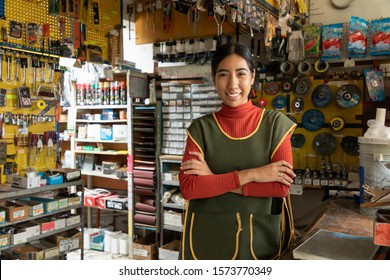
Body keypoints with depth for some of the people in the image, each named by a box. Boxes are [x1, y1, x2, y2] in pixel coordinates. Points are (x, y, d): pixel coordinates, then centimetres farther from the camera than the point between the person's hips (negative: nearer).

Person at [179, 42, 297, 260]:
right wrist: (249, 174, -18)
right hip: (208, 238, 0)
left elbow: (282, 185, -12)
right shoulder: (201, 128, -2)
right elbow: (188, 187, -12)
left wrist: (213, 180, -14)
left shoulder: (275, 123, -3)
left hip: (260, 237, 0)